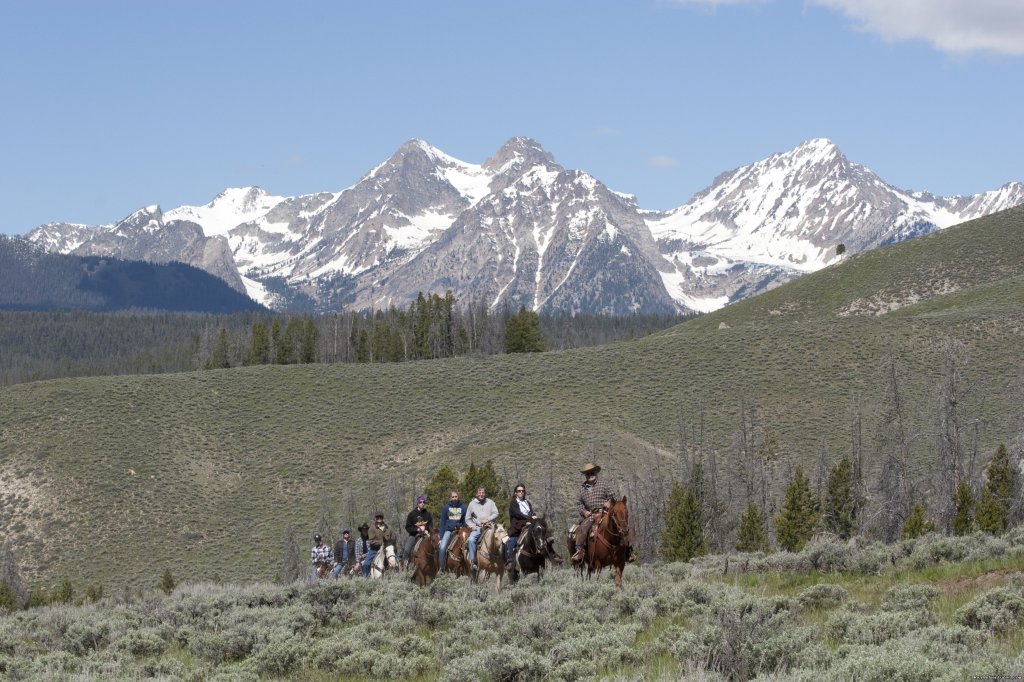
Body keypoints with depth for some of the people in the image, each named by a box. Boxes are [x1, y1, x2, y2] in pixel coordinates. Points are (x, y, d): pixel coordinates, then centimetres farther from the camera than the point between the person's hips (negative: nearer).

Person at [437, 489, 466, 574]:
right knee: (442, 548, -18)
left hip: (459, 530, 1)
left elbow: (465, 521, 12)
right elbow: (443, 522, 6)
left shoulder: (463, 507, 7)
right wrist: (441, 536, 0)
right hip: (448, 530, -1)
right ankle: (441, 568, -10)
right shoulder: (446, 507, 6)